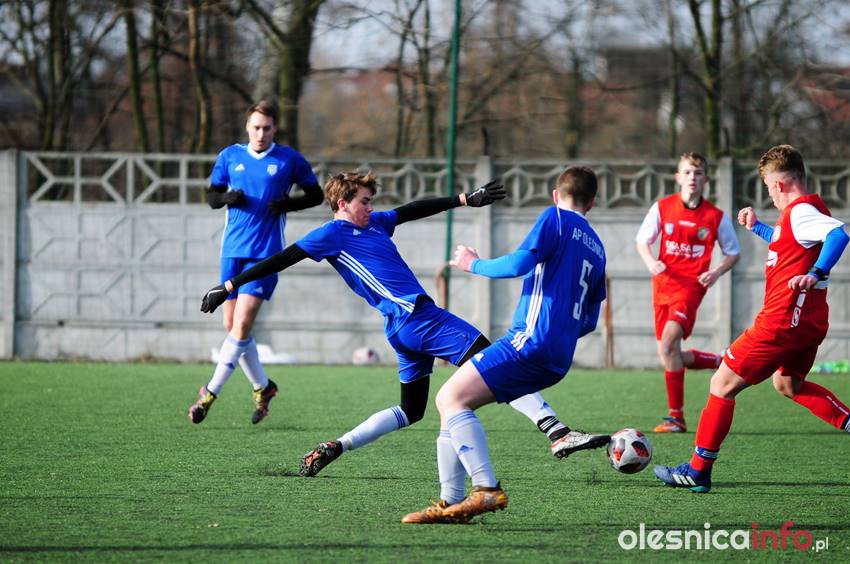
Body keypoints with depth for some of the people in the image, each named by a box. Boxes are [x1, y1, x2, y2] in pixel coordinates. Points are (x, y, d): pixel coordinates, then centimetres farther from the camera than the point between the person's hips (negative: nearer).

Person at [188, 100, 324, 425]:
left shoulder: (290, 160, 1)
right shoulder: (230, 157, 8)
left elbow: (316, 195, 8)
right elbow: (212, 196, 13)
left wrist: (289, 204, -10)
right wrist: (227, 197, -9)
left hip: (266, 253, -4)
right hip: (233, 250, 4)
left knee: (242, 324, -15)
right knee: (232, 326, 5)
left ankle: (211, 393, -12)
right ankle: (262, 387, 24)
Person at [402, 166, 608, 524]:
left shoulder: (555, 218, 1)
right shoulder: (597, 249, 22)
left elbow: (520, 263, -13)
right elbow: (589, 322, 26)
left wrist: (474, 264, 4)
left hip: (532, 340, -9)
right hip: (557, 361, 9)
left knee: (452, 398, -15)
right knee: (449, 400, 12)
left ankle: (488, 490, -28)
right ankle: (452, 502, 4)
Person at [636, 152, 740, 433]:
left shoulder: (716, 217, 0)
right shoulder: (662, 208, 2)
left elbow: (733, 252, 11)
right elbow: (642, 241, 11)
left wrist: (715, 273, -7)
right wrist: (651, 263, -10)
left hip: (691, 286, -4)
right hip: (663, 283, 4)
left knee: (669, 340, -25)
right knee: (669, 355, 5)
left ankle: (676, 416, -22)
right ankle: (720, 361, 34)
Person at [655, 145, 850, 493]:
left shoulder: (800, 212, -16)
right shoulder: (806, 210, 15)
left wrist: (816, 274, -38)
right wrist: (756, 228, 28)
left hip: (782, 321, -10)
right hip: (811, 323, 10)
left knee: (723, 384, -1)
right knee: (787, 384, 34)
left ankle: (698, 471, 2)